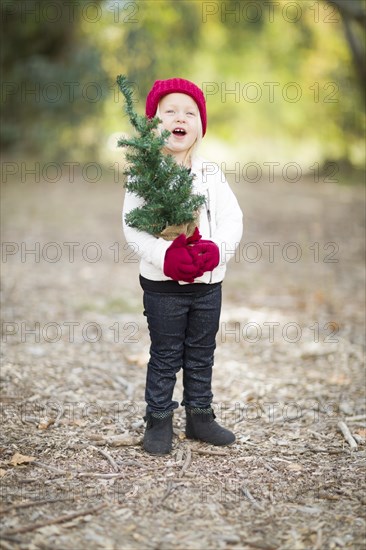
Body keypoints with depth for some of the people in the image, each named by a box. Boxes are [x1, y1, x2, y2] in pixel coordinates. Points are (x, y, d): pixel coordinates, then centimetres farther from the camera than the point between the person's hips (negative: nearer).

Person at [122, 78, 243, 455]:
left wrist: (218, 250, -19)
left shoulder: (211, 173, 3)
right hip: (163, 283, -4)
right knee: (165, 356, 7)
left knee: (202, 354, 15)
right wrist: (164, 255, -27)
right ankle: (158, 421, 21)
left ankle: (199, 416, 29)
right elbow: (132, 226, -14)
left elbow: (233, 218, 0)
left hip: (208, 282, 4)